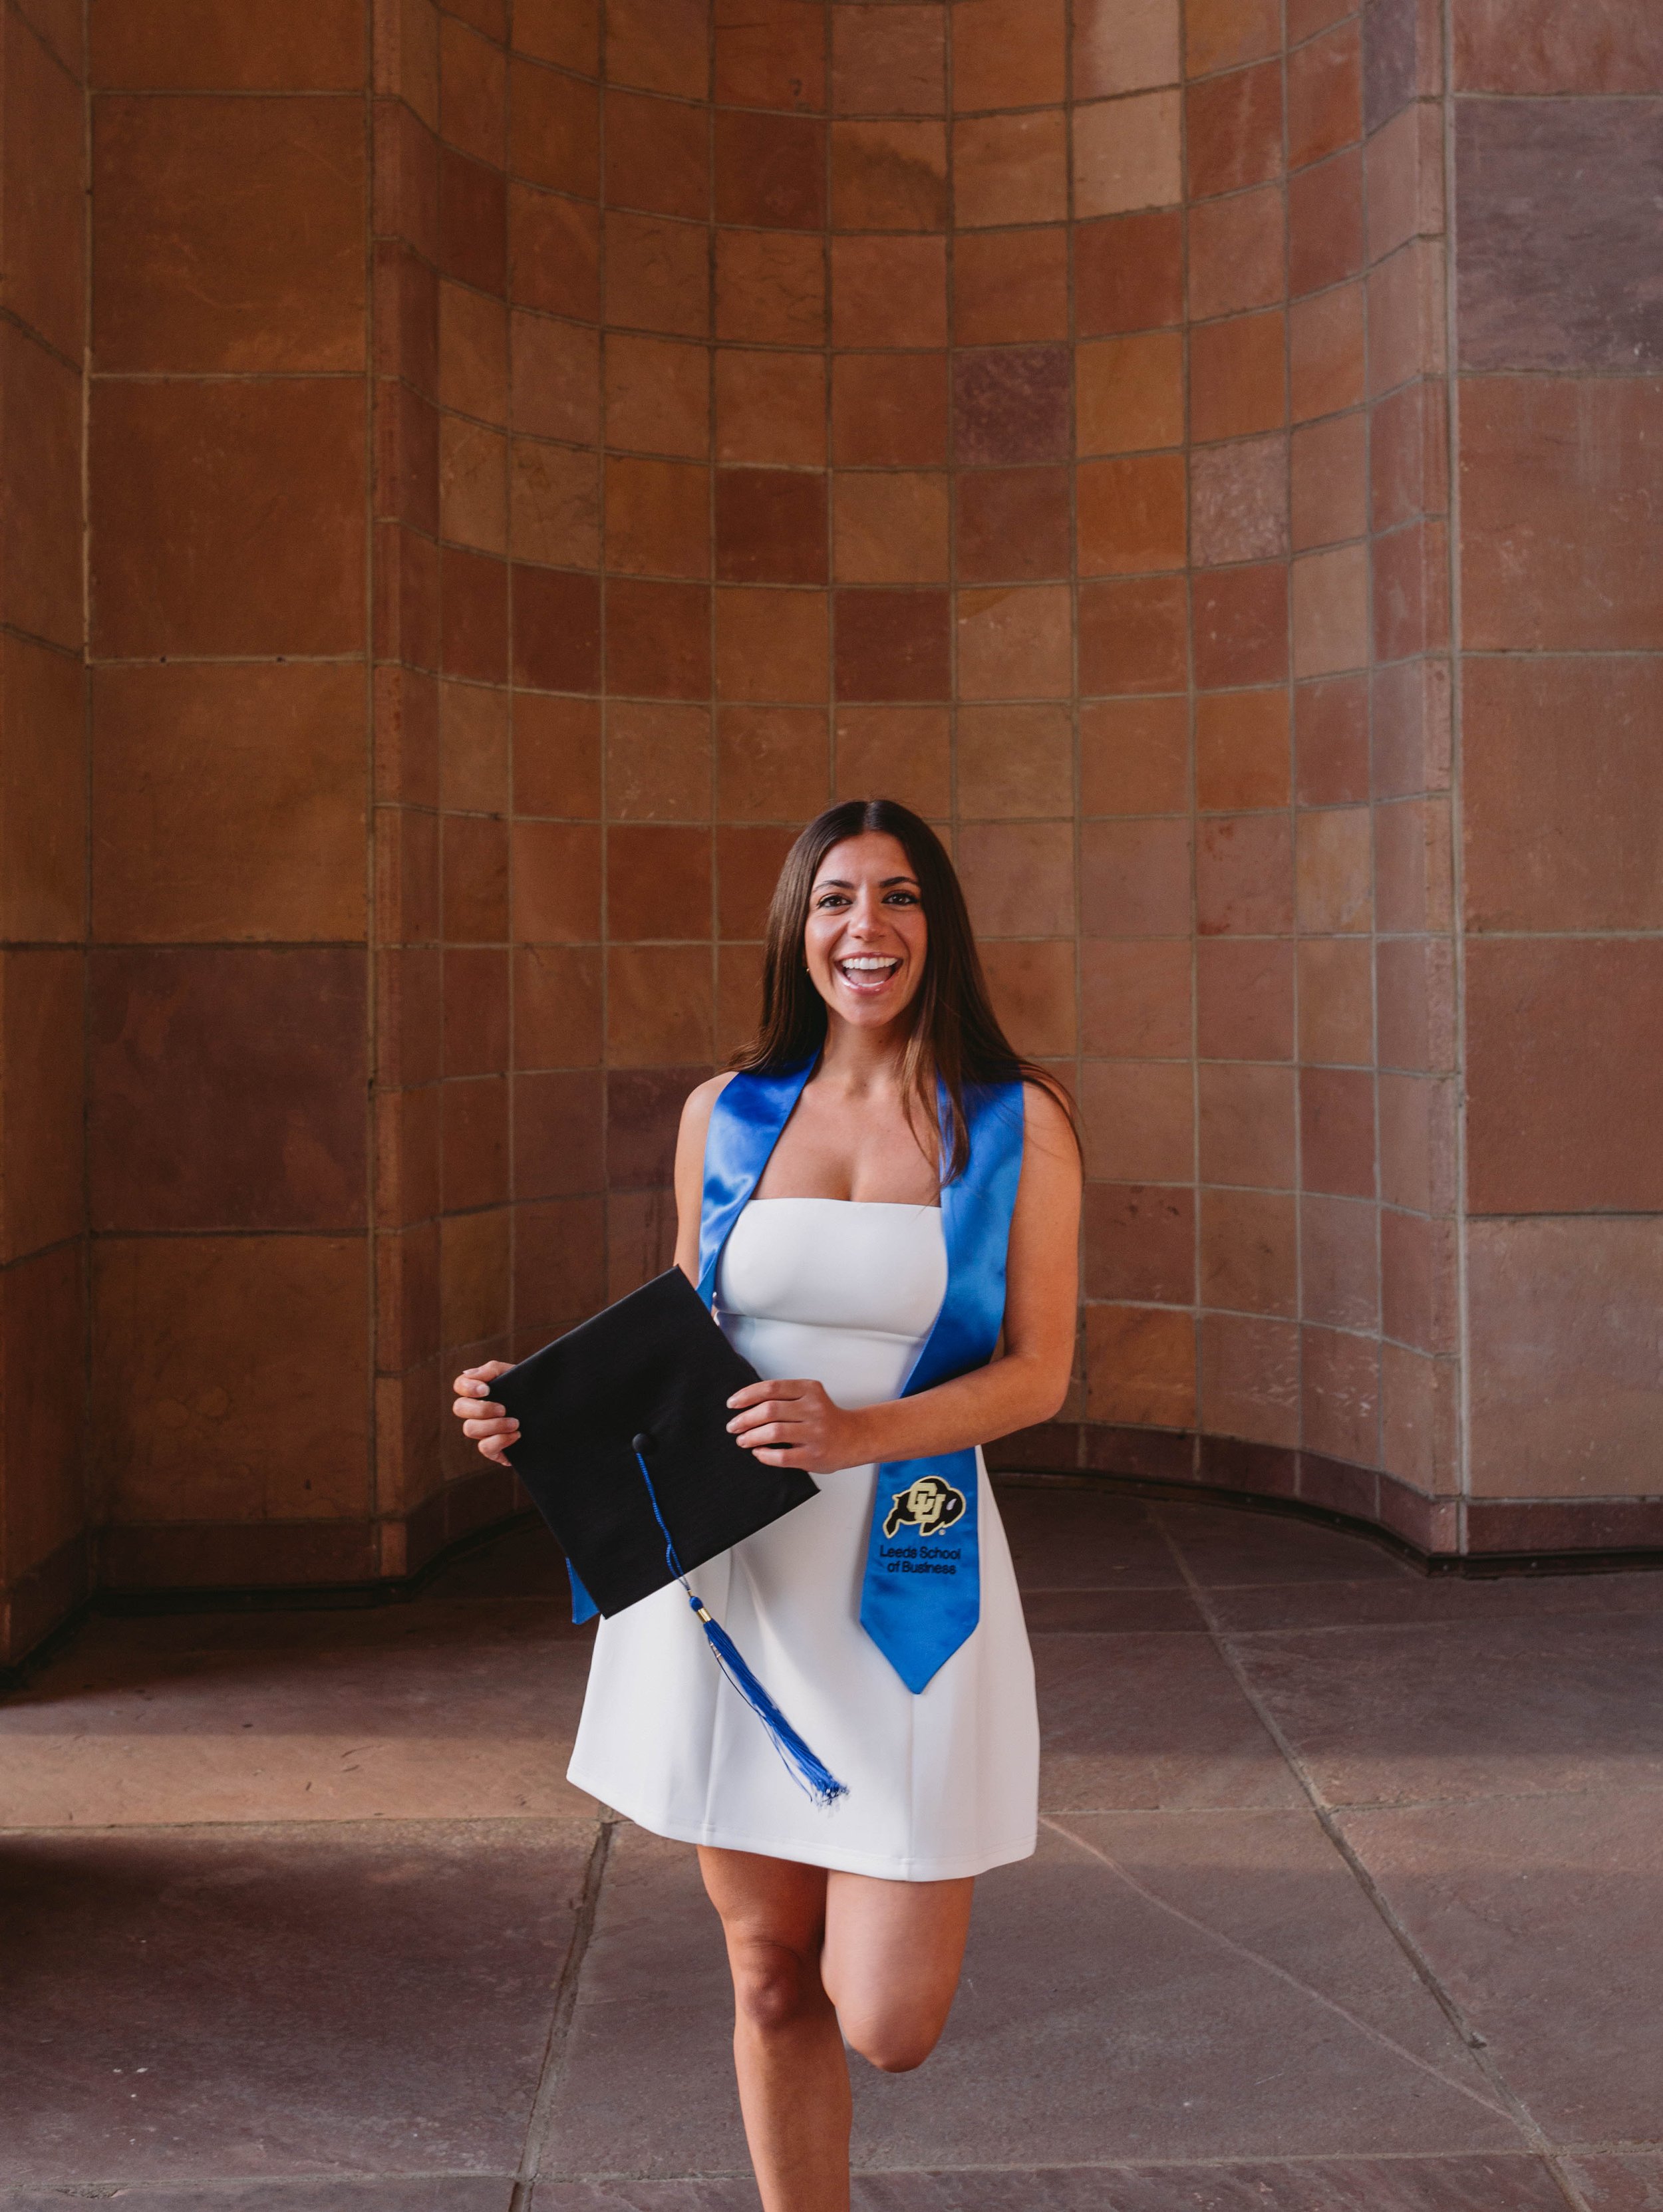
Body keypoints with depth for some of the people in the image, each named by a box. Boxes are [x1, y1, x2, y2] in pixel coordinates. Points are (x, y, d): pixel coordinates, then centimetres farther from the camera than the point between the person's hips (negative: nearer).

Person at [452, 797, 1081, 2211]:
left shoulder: (1017, 1122, -1)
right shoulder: (724, 1112, 7)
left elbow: (1038, 1373, -4)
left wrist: (859, 1433, -19)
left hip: (906, 1576, -2)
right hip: (728, 1575, 2)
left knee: (888, 2024, -2)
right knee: (774, 1982, 12)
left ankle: (914, 1908, 33)